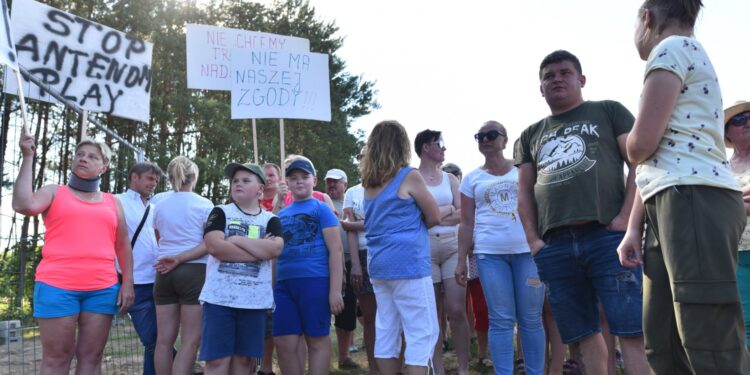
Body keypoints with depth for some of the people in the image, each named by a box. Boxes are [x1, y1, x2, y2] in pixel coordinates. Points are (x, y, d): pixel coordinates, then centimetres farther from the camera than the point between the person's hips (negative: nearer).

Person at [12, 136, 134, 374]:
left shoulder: (112, 203, 17)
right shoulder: (54, 193, 10)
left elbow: (123, 246, 15)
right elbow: (23, 205, -11)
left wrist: (127, 283, 5)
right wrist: (28, 157, -8)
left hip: (102, 289, 3)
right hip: (58, 286, -2)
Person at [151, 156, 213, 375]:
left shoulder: (160, 206, 10)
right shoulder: (204, 205, -2)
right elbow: (209, 244, -11)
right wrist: (180, 259, -11)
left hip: (164, 273, 5)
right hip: (195, 272, -5)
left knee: (164, 340, 8)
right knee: (190, 341, -2)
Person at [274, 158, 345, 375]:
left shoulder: (321, 209, 2)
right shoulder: (280, 215, 17)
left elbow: (335, 250, -4)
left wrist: (335, 290, -12)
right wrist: (270, 287, 15)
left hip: (315, 281, -5)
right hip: (284, 283, 5)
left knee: (317, 341, 3)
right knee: (284, 343, 5)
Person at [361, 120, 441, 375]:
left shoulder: (369, 182, 10)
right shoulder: (409, 176, -8)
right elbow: (434, 218, -3)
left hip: (378, 265, 7)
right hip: (407, 263, -7)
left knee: (386, 331, 12)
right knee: (423, 333, -2)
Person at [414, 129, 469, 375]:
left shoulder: (449, 178, 13)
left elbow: (462, 214, 4)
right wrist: (448, 210, -3)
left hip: (453, 246, 3)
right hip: (424, 250, -2)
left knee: (456, 310, -4)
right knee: (433, 314, 4)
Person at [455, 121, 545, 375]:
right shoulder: (472, 179, 11)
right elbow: (466, 223, 10)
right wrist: (461, 260, 4)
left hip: (527, 249, 0)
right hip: (489, 254, 0)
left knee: (531, 318, 2)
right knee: (501, 320, 0)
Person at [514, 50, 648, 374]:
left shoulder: (609, 112, 13)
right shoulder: (531, 136, 22)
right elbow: (525, 191, 18)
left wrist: (625, 218, -9)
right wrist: (533, 240, 5)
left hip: (608, 236, -3)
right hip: (556, 246, 4)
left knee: (632, 331, -7)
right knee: (584, 336, 9)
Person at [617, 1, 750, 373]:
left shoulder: (673, 48, -1)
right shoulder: (685, 56, 29)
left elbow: (640, 146, -11)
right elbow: (653, 161, 22)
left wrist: (634, 145, 14)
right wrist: (633, 229, 15)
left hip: (694, 202, -10)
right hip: (672, 206, 10)